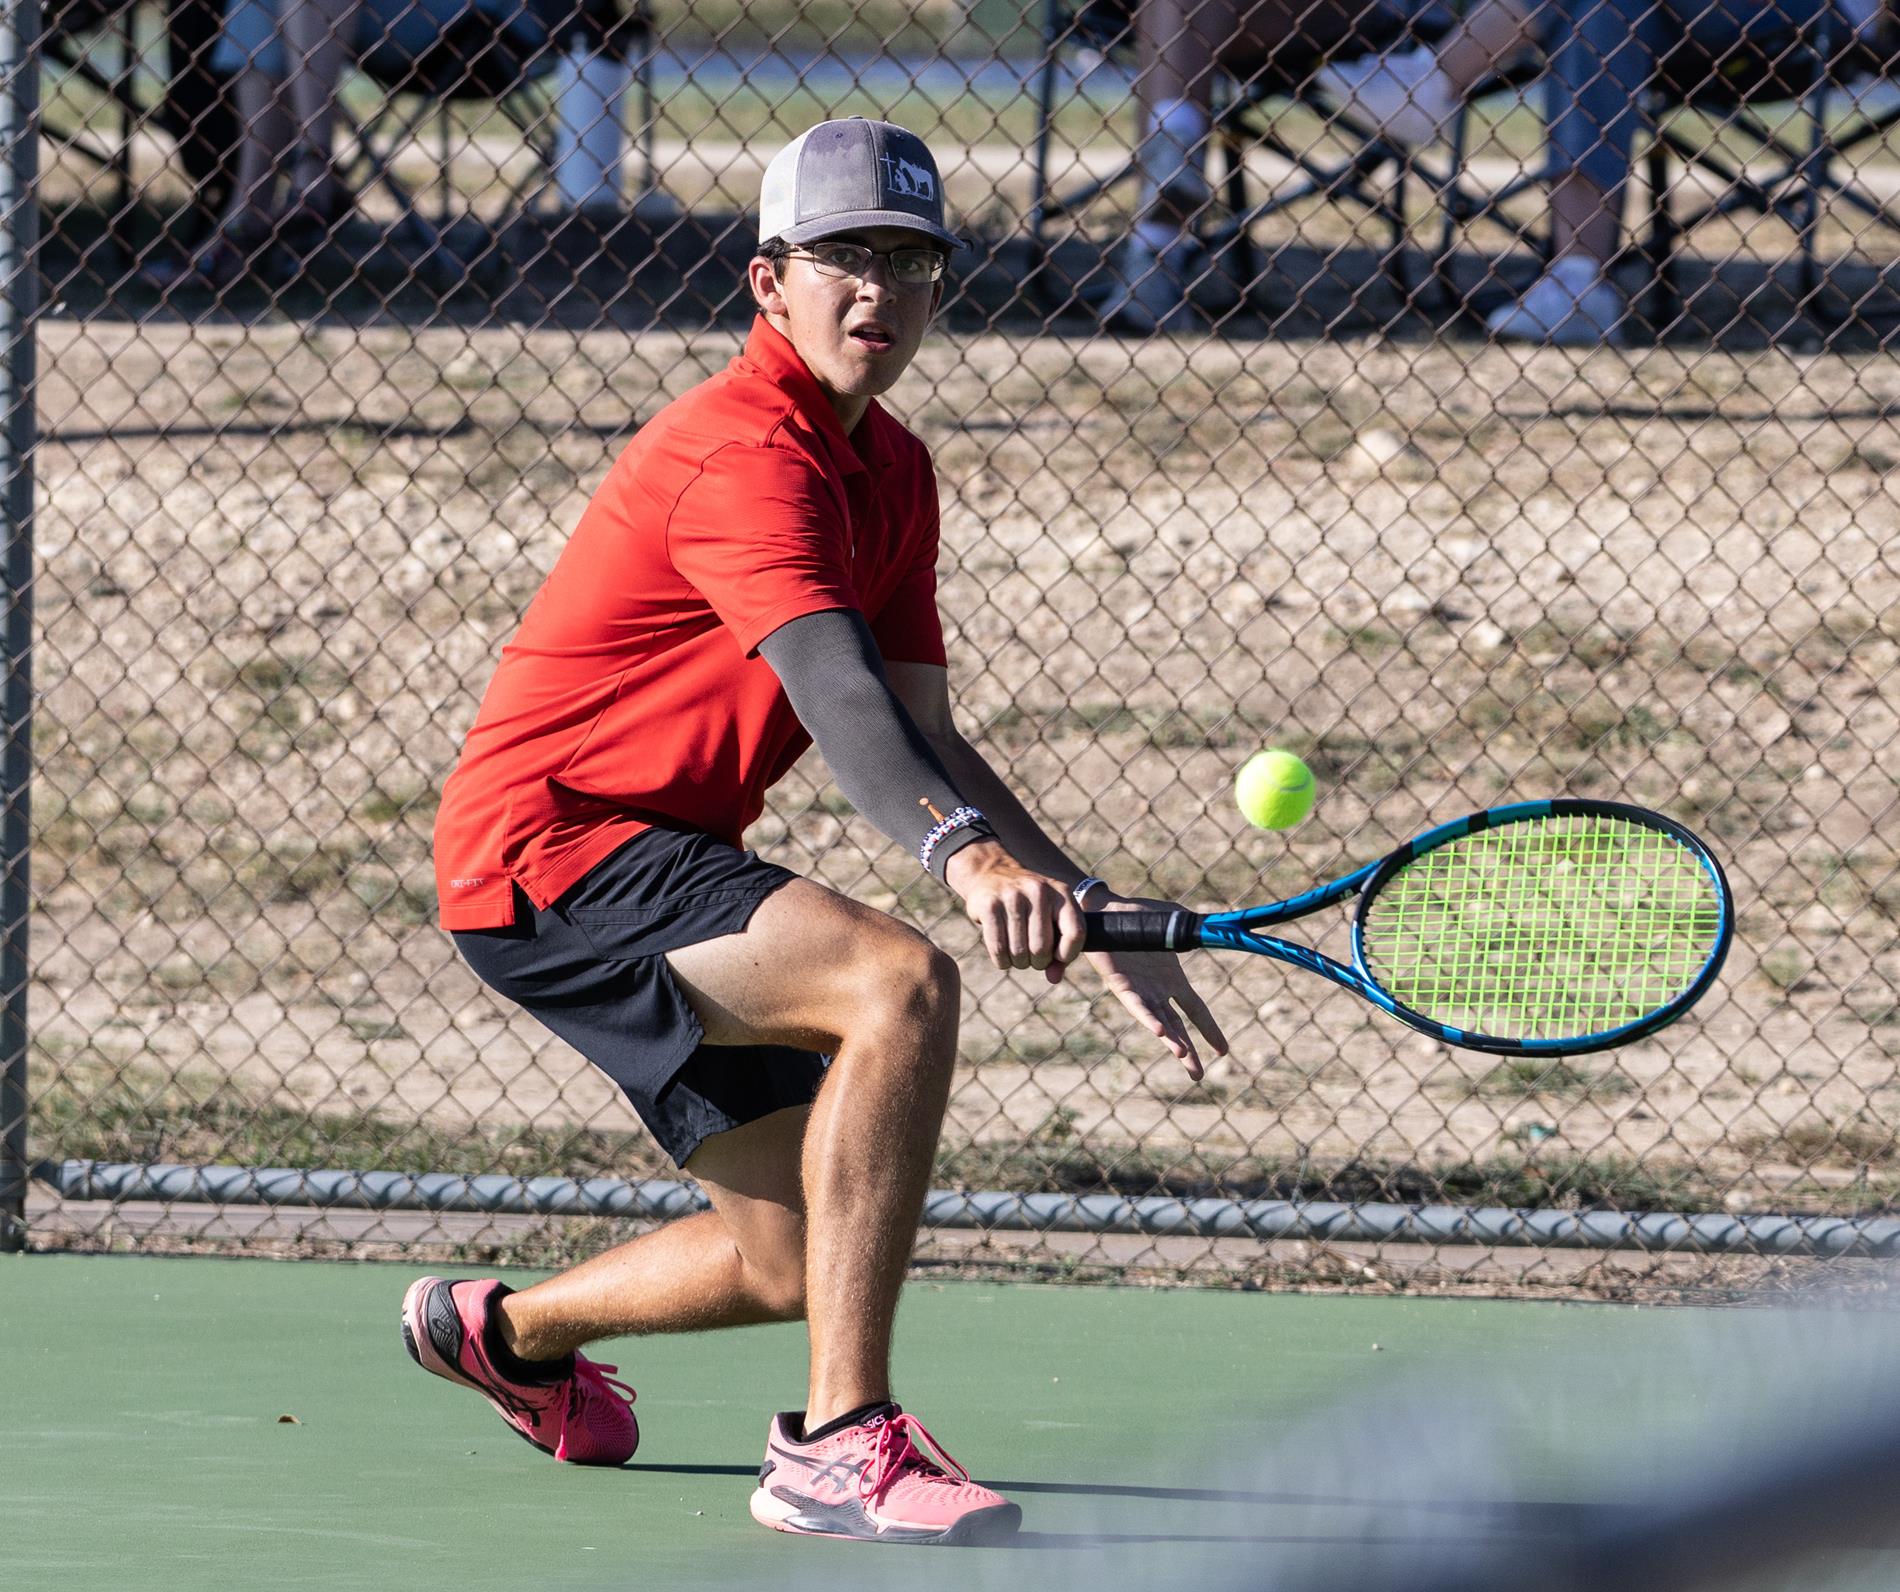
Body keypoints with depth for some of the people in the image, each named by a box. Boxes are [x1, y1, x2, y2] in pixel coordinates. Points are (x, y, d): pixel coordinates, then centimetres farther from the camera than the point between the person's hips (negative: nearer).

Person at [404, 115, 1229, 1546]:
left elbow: (919, 735, 11)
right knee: (901, 984, -32)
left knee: (800, 1256, 16)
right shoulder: (746, 451, -21)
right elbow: (836, 690, -37)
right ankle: (839, 1443, -32)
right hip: (549, 843, -10)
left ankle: (506, 1331, 45)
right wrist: (966, 852, -54)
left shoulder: (891, 470, 10)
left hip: (656, 861, 10)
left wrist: (1089, 911, -1)